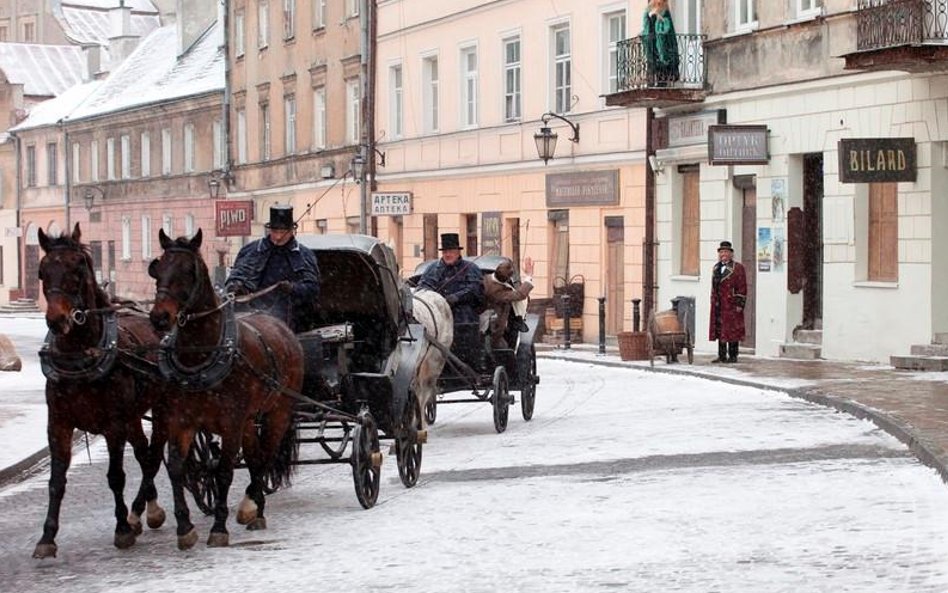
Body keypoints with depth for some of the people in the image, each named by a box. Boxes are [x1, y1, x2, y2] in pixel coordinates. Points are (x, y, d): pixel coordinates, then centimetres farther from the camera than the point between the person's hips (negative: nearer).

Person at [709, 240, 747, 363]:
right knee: (719, 330, 6)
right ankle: (722, 356, 11)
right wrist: (713, 302, 13)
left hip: (731, 305, -6)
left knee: (732, 330, -4)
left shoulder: (737, 268, -2)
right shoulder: (716, 268, 18)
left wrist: (739, 305, -12)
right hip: (717, 306, 6)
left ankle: (733, 356, 0)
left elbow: (742, 287, -7)